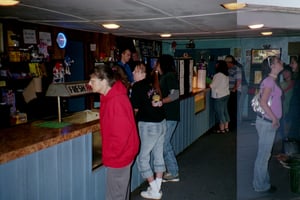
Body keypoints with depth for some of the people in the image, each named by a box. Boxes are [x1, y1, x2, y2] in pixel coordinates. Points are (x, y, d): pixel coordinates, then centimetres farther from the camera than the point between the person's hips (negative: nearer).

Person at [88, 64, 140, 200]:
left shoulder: (116, 102, -26)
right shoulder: (109, 96, 5)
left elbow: (121, 134, -27)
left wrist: (110, 154, -15)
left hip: (118, 157, -9)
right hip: (121, 154, 9)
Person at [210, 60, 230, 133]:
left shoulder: (218, 75, -17)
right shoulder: (226, 75, 10)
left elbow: (212, 86, -15)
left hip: (219, 96, -9)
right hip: (226, 94, 9)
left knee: (220, 112, -2)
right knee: (225, 111, 14)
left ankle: (222, 129, 3)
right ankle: (226, 127, 20)